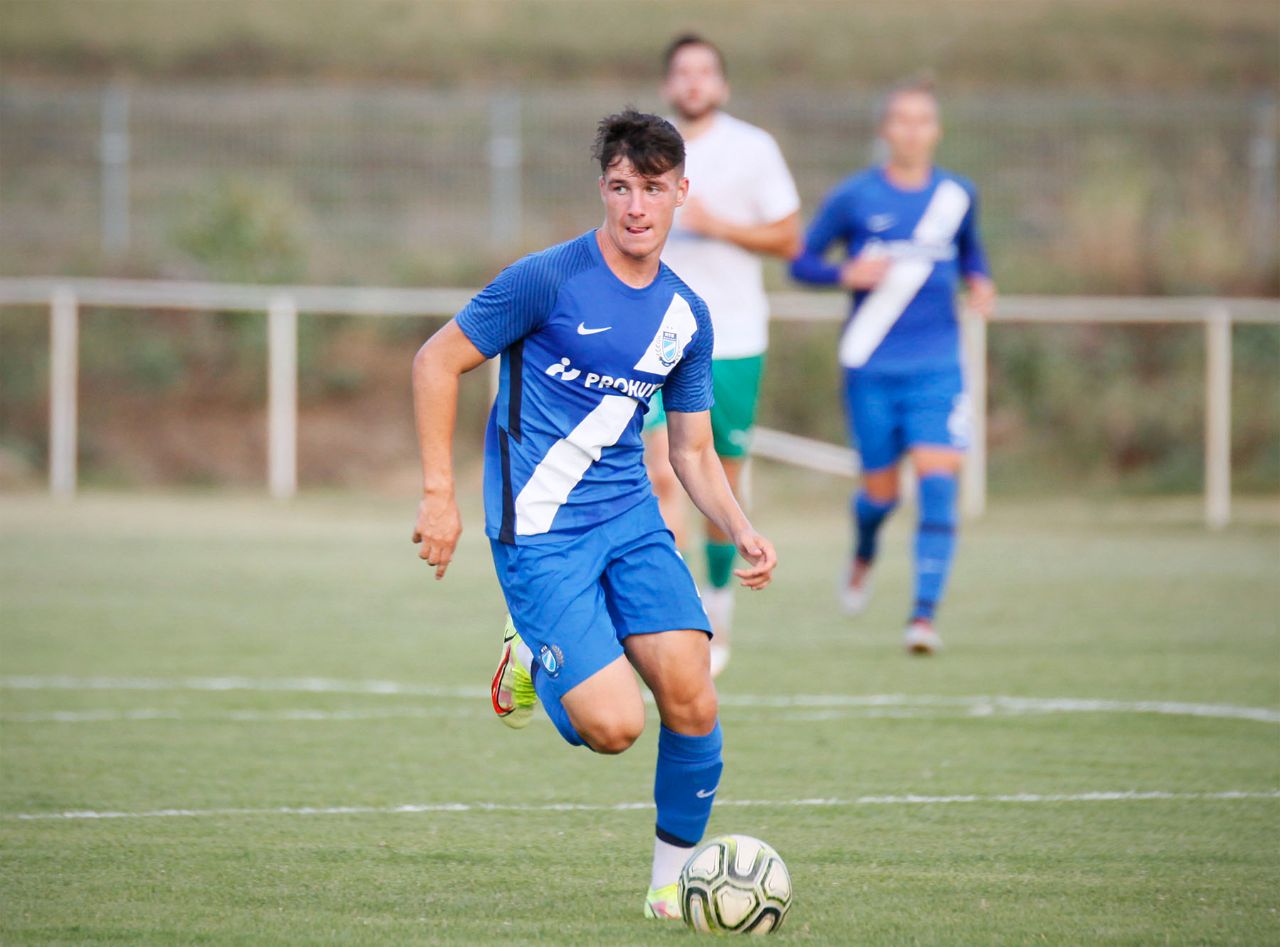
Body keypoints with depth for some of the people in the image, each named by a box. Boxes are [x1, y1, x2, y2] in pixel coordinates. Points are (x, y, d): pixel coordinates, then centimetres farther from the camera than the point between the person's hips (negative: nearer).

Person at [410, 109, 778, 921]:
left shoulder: (687, 317, 7)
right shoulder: (550, 281, -11)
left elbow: (694, 451, 16)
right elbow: (437, 362, -4)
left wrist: (741, 530, -2)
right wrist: (440, 495, -9)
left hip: (632, 520, 5)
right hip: (540, 532, -5)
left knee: (692, 701, -12)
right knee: (614, 726, -16)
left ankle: (674, 878, 8)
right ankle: (532, 660, 17)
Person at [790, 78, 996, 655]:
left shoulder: (958, 196, 6)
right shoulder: (854, 198, -2)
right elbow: (800, 261, 5)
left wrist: (979, 282, 5)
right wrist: (847, 274, -13)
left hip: (936, 366, 1)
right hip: (871, 365, -1)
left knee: (937, 483, -15)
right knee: (880, 491, 7)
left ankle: (924, 614, -15)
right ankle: (863, 554, 43)